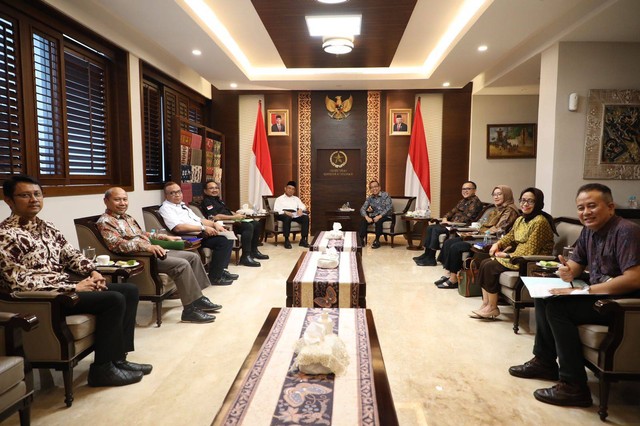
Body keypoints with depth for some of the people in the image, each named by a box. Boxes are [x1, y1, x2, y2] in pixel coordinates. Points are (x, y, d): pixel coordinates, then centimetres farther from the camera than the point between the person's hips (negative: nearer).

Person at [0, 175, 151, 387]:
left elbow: (71, 254, 16)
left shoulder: (46, 227, 14)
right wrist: (73, 287, -20)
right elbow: (19, 282, -20)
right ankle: (102, 368, -9)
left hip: (65, 287, 9)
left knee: (130, 290, -2)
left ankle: (118, 358, 1)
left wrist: (92, 272, -5)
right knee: (114, 300, -23)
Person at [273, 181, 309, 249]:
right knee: (287, 218, -40)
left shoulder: (296, 199, 32)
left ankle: (303, 239, -25)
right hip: (283, 215, -4)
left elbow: (303, 206, 17)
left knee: (306, 217, -26)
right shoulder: (279, 199, 18)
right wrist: (285, 212, -19)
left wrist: (300, 209, -8)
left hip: (295, 215, 4)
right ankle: (286, 240, -34)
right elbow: (276, 209, 1)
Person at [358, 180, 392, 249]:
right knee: (363, 221, -22)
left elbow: (389, 208, -15)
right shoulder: (369, 198, 6)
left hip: (385, 216, -4)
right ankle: (361, 239, -16)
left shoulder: (385, 195, -6)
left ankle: (377, 240, -22)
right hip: (374, 216, 4)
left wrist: (379, 216, -27)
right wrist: (367, 217, -23)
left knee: (378, 221, -35)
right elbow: (362, 209, -2)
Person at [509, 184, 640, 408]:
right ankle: (544, 361, 17)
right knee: (544, 296, 7)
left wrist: (584, 291, -27)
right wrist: (568, 272, -11)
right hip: (597, 293, 9)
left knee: (558, 306, -24)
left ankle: (574, 386, -16)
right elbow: (576, 264, 15)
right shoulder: (589, 230, 7)